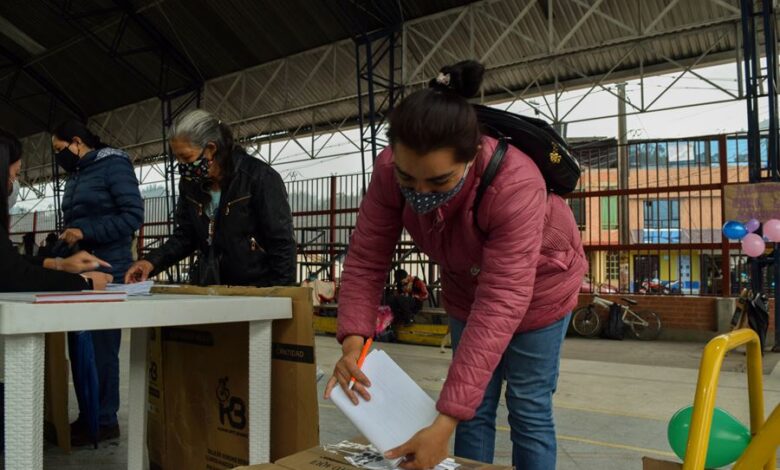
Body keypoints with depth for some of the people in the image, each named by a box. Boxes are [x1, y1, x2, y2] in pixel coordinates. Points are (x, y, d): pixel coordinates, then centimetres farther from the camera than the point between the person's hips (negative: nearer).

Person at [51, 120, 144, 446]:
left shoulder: (113, 165, -6)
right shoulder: (75, 175, 19)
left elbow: (133, 215, -14)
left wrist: (85, 233, -18)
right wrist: (67, 239, 6)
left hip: (108, 273, -8)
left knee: (101, 348, -4)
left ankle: (105, 421, 7)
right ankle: (87, 416, 21)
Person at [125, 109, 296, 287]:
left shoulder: (260, 177, -14)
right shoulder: (190, 183, 5)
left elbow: (282, 244, -13)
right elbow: (185, 236, 13)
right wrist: (152, 262, -4)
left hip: (256, 291, -6)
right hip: (210, 289, 6)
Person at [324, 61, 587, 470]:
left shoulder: (515, 185, -42)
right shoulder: (389, 172, -29)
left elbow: (500, 305, -43)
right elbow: (365, 260, -22)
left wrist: (445, 421, -45)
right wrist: (353, 341, -39)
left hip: (537, 286, -3)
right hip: (467, 286, 4)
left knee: (528, 408, 4)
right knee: (474, 408, 7)